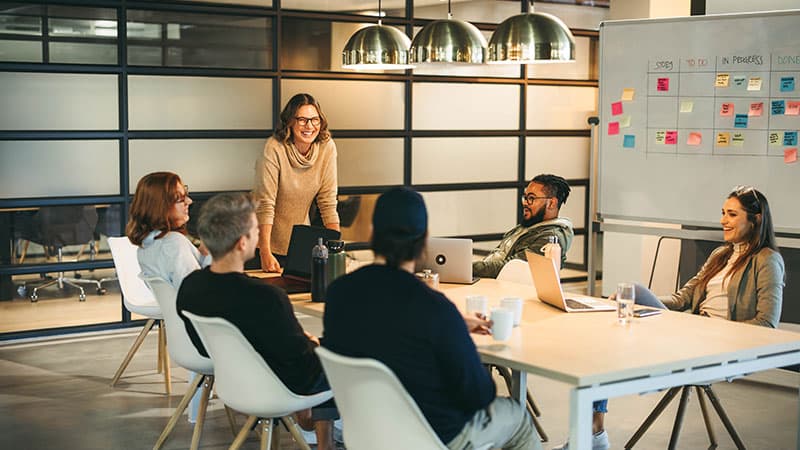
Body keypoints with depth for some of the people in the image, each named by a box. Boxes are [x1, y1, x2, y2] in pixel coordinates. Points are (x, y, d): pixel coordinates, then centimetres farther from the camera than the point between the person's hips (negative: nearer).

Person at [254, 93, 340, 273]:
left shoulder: (327, 147, -10)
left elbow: (328, 202, -6)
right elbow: (265, 204, -23)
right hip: (268, 240, -4)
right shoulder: (274, 148, -21)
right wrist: (265, 254, -29)